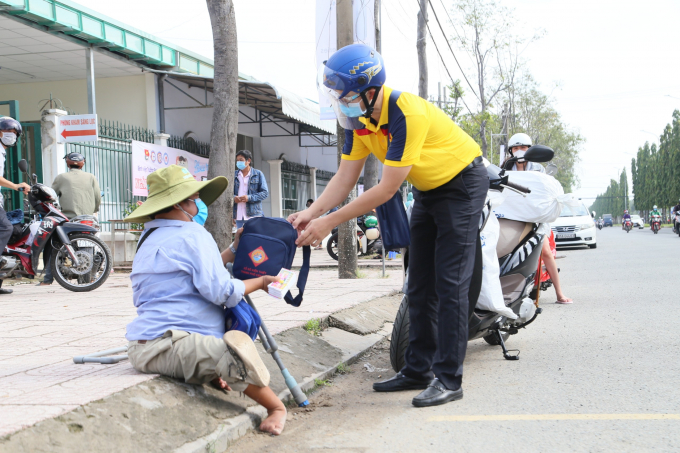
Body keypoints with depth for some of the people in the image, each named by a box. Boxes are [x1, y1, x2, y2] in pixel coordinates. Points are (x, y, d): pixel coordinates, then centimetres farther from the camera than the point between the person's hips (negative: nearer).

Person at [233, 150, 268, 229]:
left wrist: (250, 198, -14)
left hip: (253, 214, -3)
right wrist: (233, 198, -9)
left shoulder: (258, 174, 5)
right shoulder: (234, 175, 13)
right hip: (239, 215, 3)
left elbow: (265, 193, -1)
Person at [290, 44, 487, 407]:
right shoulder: (359, 118, -8)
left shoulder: (406, 114, -34)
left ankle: (448, 379, -11)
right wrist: (311, 212, -22)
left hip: (462, 183, -9)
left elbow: (387, 189, -32)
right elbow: (345, 178, -6)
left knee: (450, 283, -13)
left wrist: (329, 223, -31)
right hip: (428, 190, 9)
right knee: (420, 286, 9)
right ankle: (418, 370, 16)